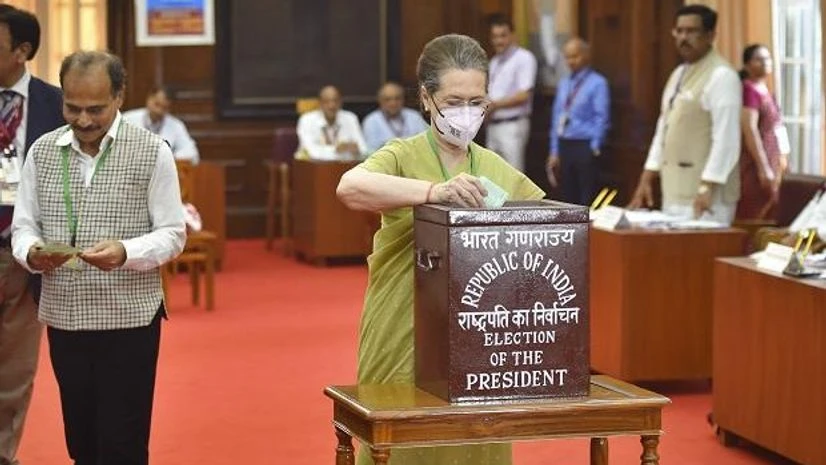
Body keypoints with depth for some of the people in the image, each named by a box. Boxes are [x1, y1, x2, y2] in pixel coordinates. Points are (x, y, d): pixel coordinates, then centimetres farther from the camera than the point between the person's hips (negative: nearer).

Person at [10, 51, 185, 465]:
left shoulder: (152, 152, -5)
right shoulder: (42, 152, 6)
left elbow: (172, 235, -5)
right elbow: (23, 226, 8)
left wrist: (125, 253, -25)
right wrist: (31, 253, -16)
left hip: (129, 318, -4)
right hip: (63, 317, 4)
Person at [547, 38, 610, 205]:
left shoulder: (597, 83, -6)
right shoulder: (564, 84, 15)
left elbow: (602, 119, -9)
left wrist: (594, 148, -12)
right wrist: (555, 151, 12)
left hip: (585, 147, -7)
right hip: (564, 146, 7)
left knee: (587, 199, -7)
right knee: (568, 197, 9)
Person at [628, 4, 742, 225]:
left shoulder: (721, 76, -11)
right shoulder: (678, 74, 16)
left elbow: (726, 139, -18)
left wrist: (707, 188, -23)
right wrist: (646, 179, 16)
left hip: (703, 192, -9)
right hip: (674, 189, 9)